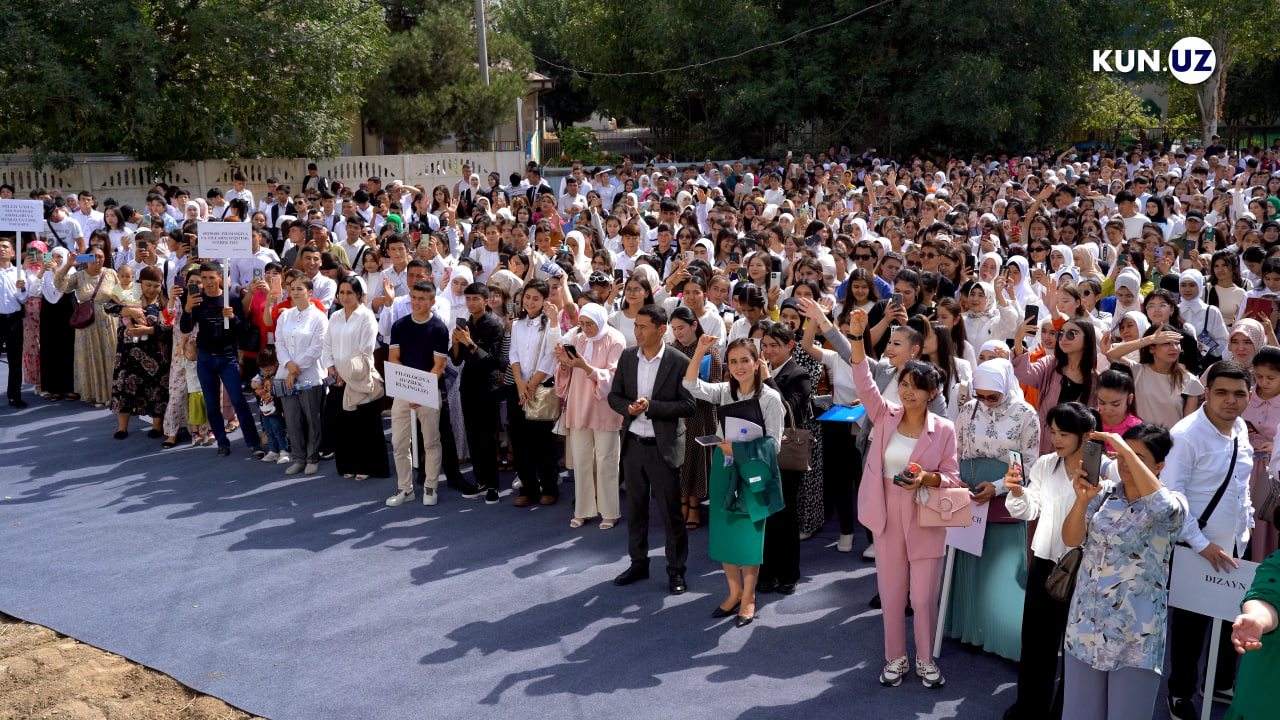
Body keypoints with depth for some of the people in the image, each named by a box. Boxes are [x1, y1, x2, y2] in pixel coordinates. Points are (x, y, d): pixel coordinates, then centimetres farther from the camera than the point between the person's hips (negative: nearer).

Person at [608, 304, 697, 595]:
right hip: (632, 444, 5)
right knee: (635, 509, 16)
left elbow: (688, 405, -14)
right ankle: (638, 563, 30)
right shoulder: (627, 357, 4)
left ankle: (676, 570, 15)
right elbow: (614, 395, 9)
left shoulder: (679, 362, -11)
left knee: (671, 512, 3)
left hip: (663, 447, -5)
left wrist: (650, 406, -21)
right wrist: (628, 408, -13)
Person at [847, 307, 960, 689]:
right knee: (891, 593, 11)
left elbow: (952, 478, -2)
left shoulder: (944, 429, -6)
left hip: (925, 520, -2)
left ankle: (925, 660, 26)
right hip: (887, 517, 2)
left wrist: (928, 478, -24)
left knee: (924, 596, 6)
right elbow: (864, 382, -14)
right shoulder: (886, 416, -1)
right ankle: (895, 658, 29)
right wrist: (856, 336, -26)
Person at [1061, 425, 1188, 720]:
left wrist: (1126, 449, -28)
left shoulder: (1173, 502, -5)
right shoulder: (1104, 492, 5)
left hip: (1135, 638, -4)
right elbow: (1071, 539, -4)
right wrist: (1082, 499, -22)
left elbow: (1163, 508, -30)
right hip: (1085, 628, 4)